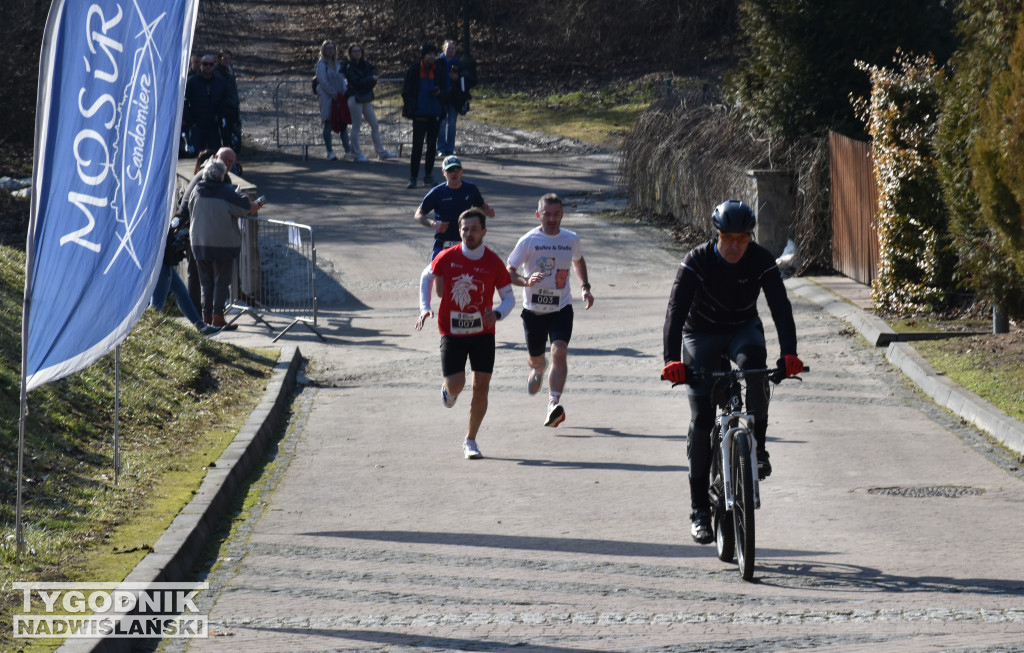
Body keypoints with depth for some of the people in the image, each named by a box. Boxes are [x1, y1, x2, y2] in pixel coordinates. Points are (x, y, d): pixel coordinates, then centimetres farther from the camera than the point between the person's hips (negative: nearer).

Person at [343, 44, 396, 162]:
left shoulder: (366, 65, 12)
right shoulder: (349, 67, -5)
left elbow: (373, 79, 0)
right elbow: (356, 82, -16)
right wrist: (371, 79, -13)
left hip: (366, 99, 7)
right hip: (355, 98, -7)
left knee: (375, 125, 9)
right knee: (356, 126, -4)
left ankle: (381, 152, 16)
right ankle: (356, 154, 1)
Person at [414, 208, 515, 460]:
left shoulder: (494, 263, -8)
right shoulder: (447, 258, -8)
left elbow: (509, 297, -1)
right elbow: (426, 277, 11)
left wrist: (497, 313, -23)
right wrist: (424, 307, -2)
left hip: (482, 333, 1)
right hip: (452, 333, -1)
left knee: (481, 388, -3)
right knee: (456, 384, -11)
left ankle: (470, 441, 12)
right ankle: (448, 390, 30)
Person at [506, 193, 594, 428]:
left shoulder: (571, 239, -1)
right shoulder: (529, 241, -10)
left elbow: (578, 261, 22)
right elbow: (508, 272, -8)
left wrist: (585, 287, 9)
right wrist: (526, 281, -28)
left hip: (561, 308, 0)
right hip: (533, 309, 0)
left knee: (559, 352, -21)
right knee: (535, 357, 16)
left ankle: (553, 405, -27)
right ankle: (538, 371, 55)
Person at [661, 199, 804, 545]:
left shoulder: (762, 261, -18)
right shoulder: (697, 261, -22)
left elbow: (780, 308, -25)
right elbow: (676, 310, -30)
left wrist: (789, 353, -41)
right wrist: (672, 360, -45)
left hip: (743, 330, 1)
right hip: (702, 334, -1)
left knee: (753, 358, -36)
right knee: (702, 418, -11)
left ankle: (758, 445, -21)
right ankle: (699, 509, -4)